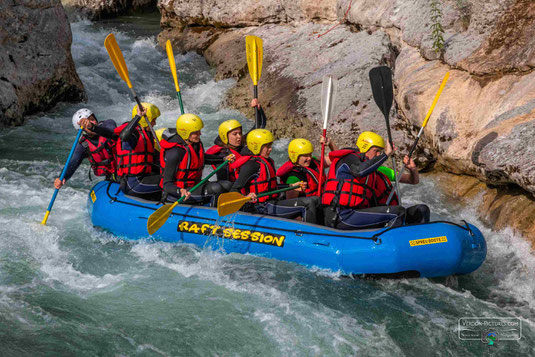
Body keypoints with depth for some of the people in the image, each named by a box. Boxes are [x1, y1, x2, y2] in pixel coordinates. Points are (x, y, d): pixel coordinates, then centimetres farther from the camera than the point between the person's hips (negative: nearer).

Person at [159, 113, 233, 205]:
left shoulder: (197, 143, 2)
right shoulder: (175, 152, -24)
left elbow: (202, 158, 29)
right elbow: (166, 184, -25)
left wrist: (224, 159, 19)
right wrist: (180, 191, -45)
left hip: (194, 186, 9)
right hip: (175, 194, -9)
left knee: (228, 185, -2)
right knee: (217, 189, -25)